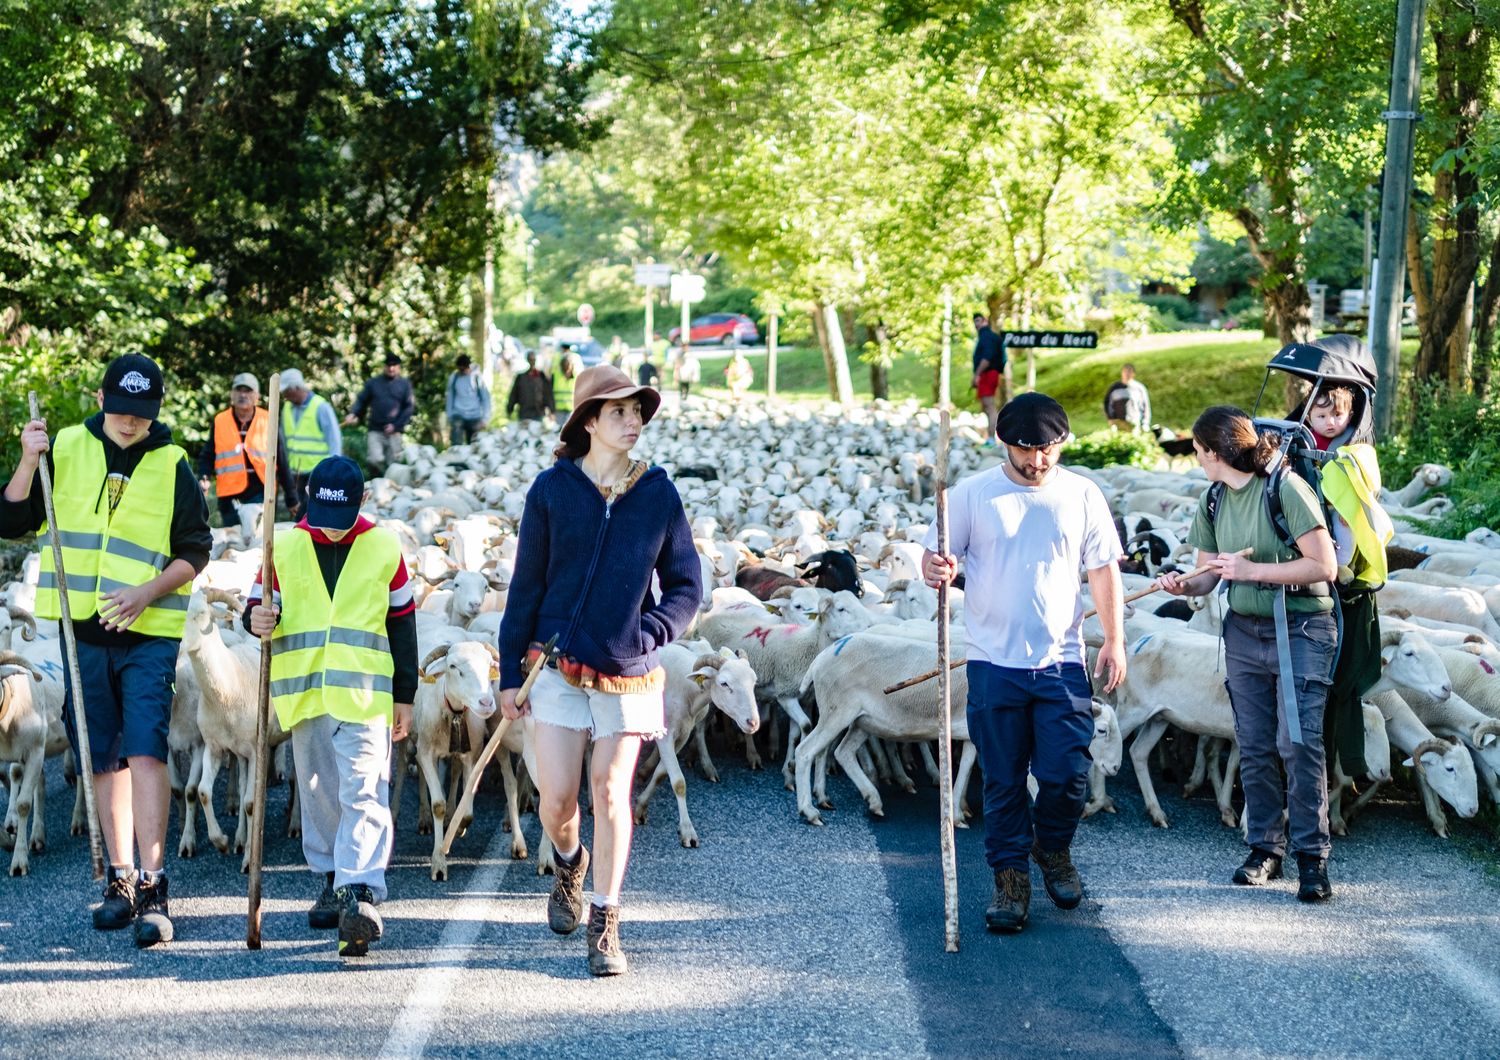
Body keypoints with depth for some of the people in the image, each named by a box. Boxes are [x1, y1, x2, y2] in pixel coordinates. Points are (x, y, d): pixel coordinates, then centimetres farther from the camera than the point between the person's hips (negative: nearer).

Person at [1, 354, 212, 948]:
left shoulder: (173, 466, -1)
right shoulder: (65, 448, 3)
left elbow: (195, 551, 1)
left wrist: (147, 592, -14)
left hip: (150, 634, -2)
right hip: (84, 631, 3)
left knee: (145, 752, -14)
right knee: (104, 760, 9)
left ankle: (153, 891, -13)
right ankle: (120, 879, 21)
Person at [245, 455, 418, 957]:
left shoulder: (384, 547, 4)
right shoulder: (284, 547, 5)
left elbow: (402, 623, 9)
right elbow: (259, 606, 12)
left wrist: (404, 695, 8)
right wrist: (258, 620, -14)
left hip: (365, 692, -3)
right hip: (304, 692, 3)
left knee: (363, 792, -14)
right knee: (318, 792, 11)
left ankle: (360, 893, -24)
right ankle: (332, 880, 25)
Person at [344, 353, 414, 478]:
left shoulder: (404, 384, 9)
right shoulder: (373, 383, 11)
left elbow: (409, 407, 3)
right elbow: (361, 401, 11)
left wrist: (396, 425, -7)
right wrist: (353, 415, -9)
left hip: (394, 433, 0)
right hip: (375, 431, 0)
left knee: (393, 463, 1)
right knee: (375, 459, -18)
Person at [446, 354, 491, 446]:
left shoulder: (477, 378, -3)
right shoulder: (453, 378, 2)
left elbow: (485, 398, 1)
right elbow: (450, 398, 11)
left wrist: (485, 419, -5)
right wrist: (449, 417, 9)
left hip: (474, 417, 0)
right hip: (458, 416, 0)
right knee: (455, 445, -19)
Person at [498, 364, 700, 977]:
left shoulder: (659, 495, 1)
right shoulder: (551, 490, -2)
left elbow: (685, 587, 7)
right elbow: (526, 586, 3)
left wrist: (647, 634, -10)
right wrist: (510, 673, 3)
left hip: (627, 673, 0)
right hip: (559, 668, 0)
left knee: (611, 794, 1)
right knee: (556, 801, -1)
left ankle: (604, 924, 12)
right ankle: (570, 864, 34)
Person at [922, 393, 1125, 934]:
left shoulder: (1082, 495, 5)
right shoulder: (973, 493, 1)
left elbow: (1104, 569, 10)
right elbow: (937, 556, 2)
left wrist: (1114, 640, 5)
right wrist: (936, 568, -22)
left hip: (1062, 661, 1)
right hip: (994, 663, -1)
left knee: (1067, 774, -1)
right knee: (1003, 780, 4)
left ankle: (1053, 848, 27)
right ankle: (1010, 878, 15)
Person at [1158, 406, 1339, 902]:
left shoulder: (1286, 489, -14)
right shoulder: (1213, 500, 7)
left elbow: (1324, 566, -18)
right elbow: (1208, 575, 13)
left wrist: (1252, 570, -19)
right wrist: (1183, 585, -10)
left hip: (1300, 631, -6)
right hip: (1244, 632, 6)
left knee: (1298, 742, -13)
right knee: (1254, 748, 8)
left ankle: (1312, 855, -6)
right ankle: (1265, 847, 18)